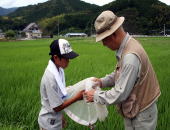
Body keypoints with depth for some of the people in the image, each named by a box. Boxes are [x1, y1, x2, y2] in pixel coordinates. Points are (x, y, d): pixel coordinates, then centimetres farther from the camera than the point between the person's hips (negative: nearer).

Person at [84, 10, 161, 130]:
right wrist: (103, 81, 2)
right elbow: (121, 73, 15)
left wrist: (96, 96, -13)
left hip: (141, 116, -9)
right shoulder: (128, 45, 0)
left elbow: (119, 94, -26)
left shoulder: (130, 57, -31)